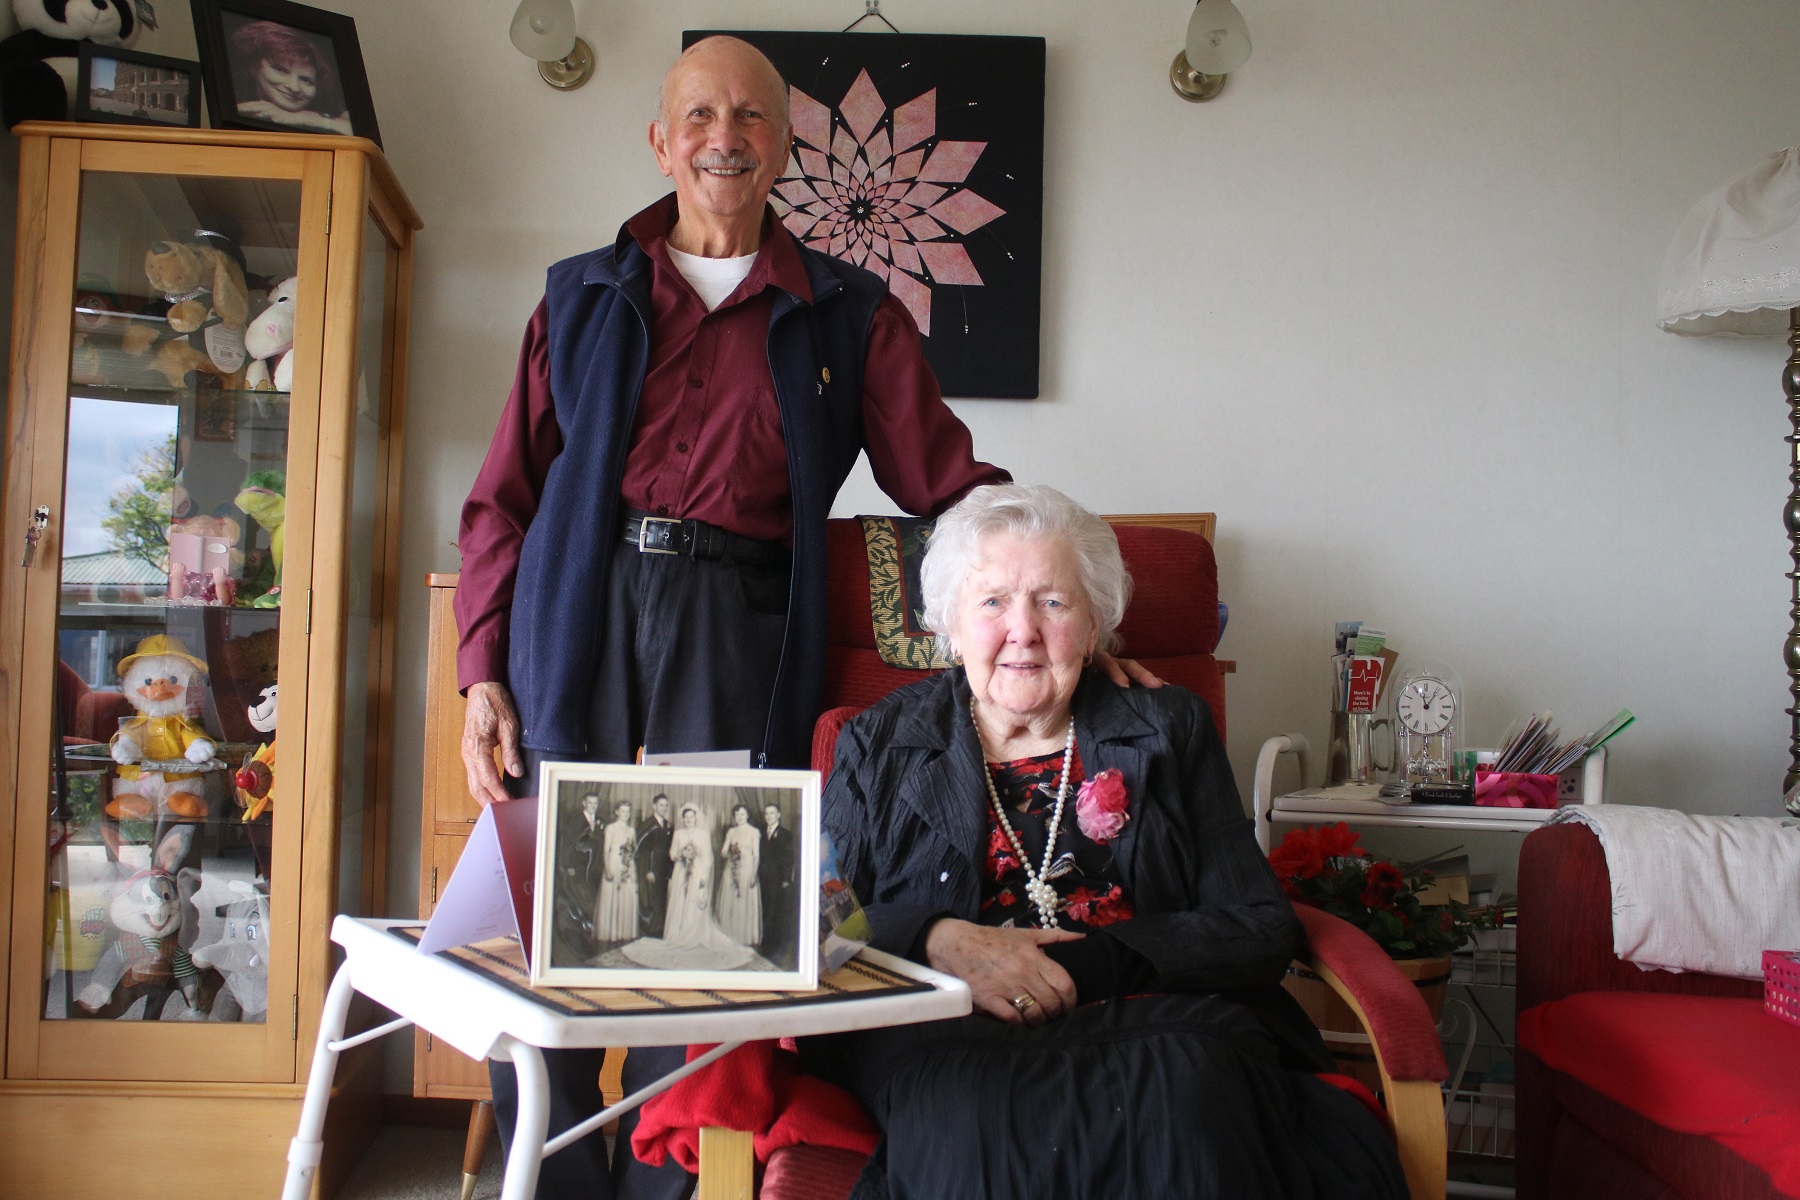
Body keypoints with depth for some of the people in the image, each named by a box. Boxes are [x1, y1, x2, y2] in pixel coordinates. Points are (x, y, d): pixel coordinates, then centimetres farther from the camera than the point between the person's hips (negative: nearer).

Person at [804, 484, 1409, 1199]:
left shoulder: (1168, 732, 16)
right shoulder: (877, 748, 17)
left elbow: (1263, 931, 6)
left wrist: (1088, 960, -10)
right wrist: (941, 941, -12)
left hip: (1161, 1028, 1)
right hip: (951, 1039, -1)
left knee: (1191, 1087, -36)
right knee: (982, 1112, -37)